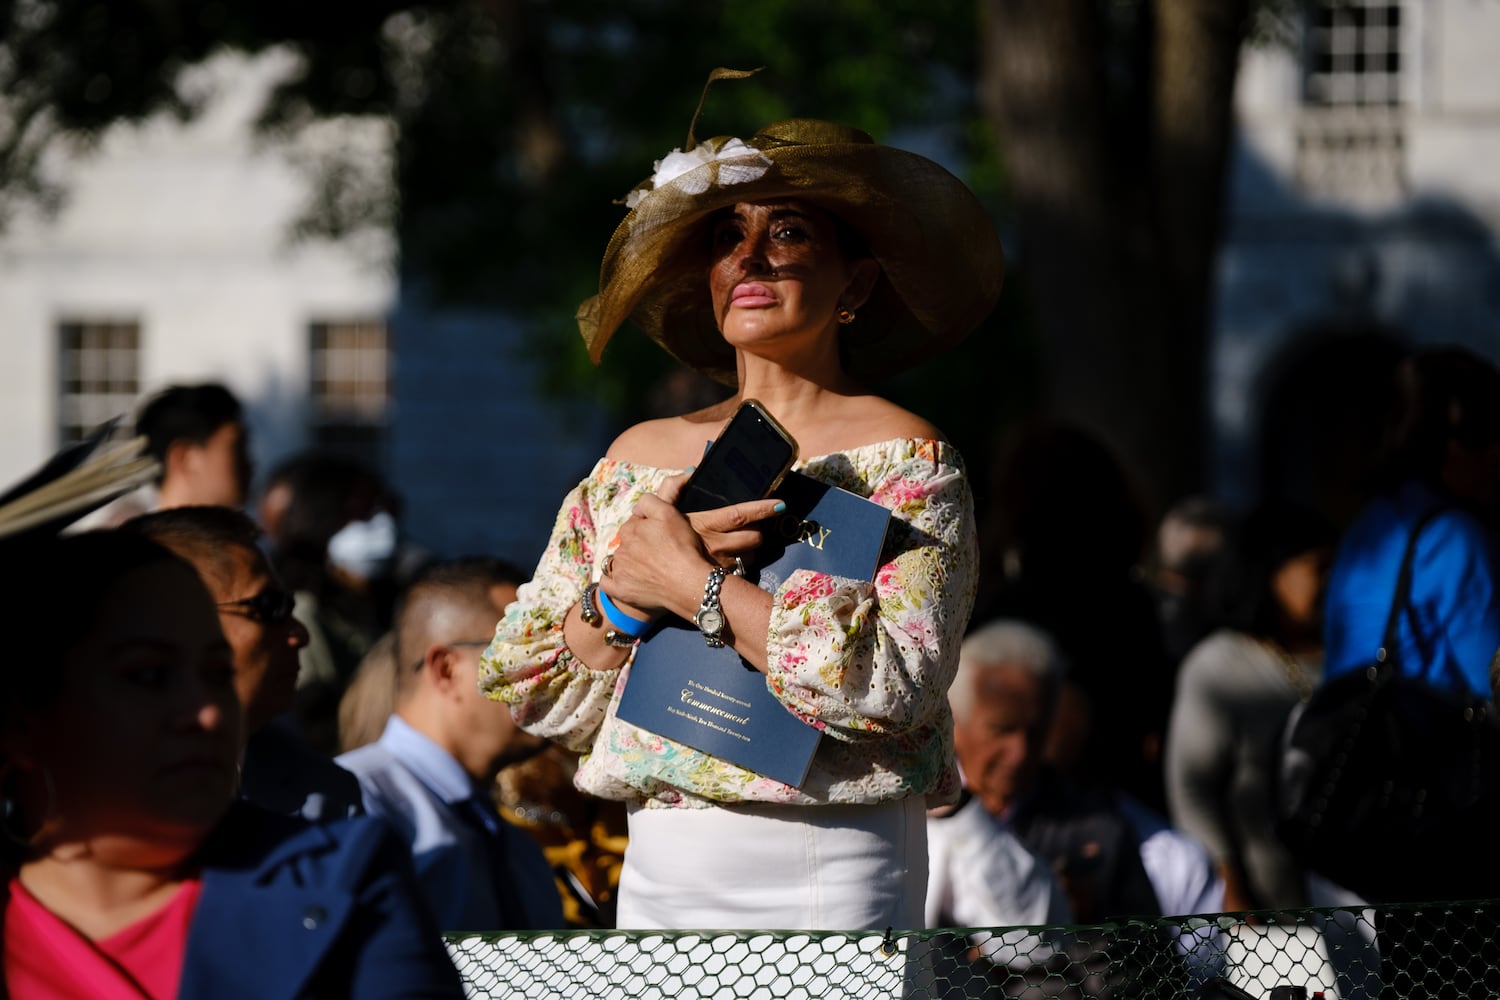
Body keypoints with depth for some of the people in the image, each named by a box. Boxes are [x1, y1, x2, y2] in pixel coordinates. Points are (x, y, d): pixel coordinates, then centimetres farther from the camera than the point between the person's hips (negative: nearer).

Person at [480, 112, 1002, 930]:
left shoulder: (906, 461, -2)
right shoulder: (641, 457, 12)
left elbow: (891, 684, -17)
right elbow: (527, 689, 9)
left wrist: (692, 583, -12)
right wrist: (629, 585, -10)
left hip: (830, 883, -4)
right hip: (660, 873, 4)